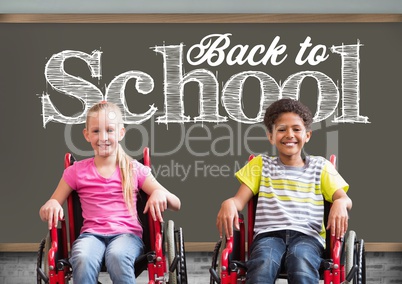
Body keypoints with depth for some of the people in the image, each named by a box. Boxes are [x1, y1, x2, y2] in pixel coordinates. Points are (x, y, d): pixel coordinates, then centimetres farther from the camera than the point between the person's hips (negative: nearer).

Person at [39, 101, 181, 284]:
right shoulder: (77, 171, 10)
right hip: (91, 234, 1)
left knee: (117, 256, -37)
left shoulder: (135, 170, 9)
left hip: (127, 233, 0)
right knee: (83, 260, -36)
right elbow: (45, 213, 13)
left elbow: (176, 205, 8)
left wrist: (160, 193, -15)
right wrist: (51, 205, -11)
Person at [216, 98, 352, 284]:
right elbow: (240, 199, 10)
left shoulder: (320, 166, 20)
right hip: (269, 233, 0)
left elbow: (344, 198, 8)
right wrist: (228, 203, -15)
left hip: (307, 235, 0)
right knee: (262, 265, -36)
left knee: (301, 264, -37)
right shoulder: (261, 164, 21)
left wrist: (340, 204, -18)